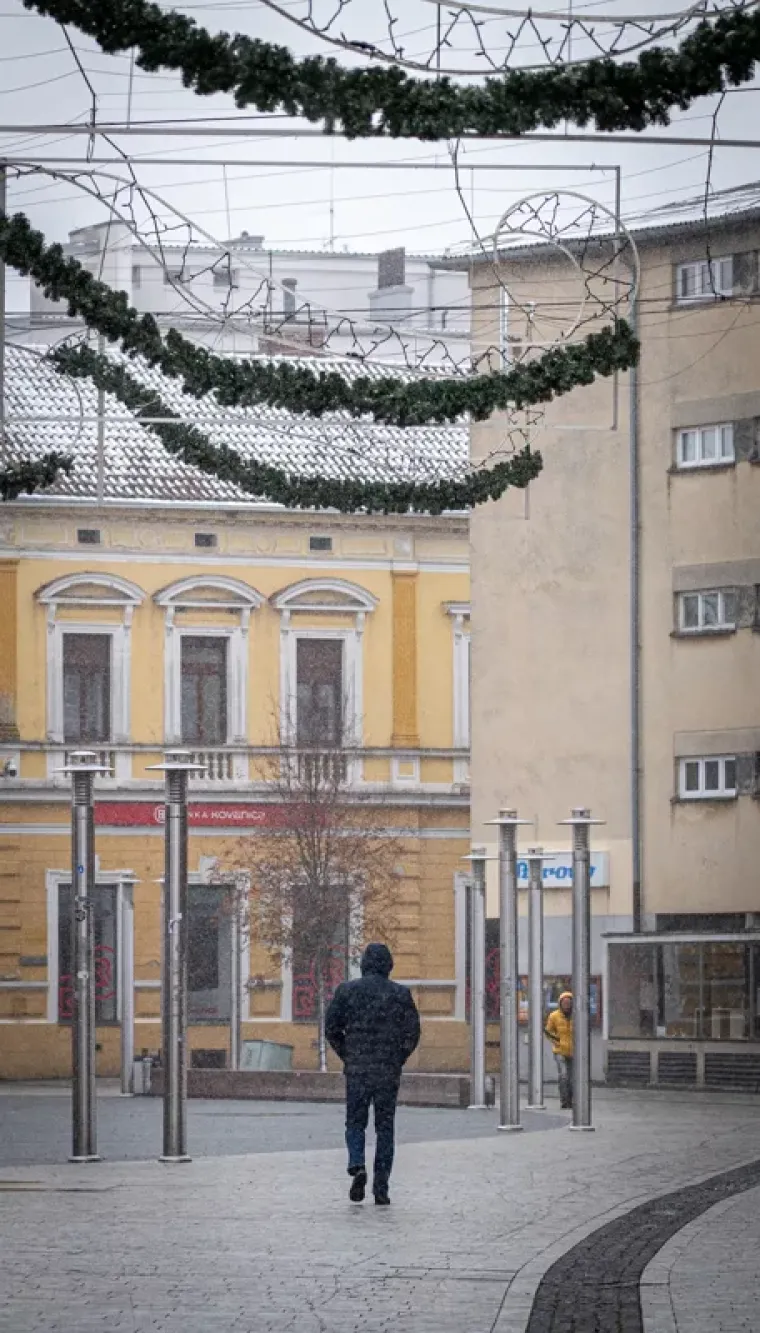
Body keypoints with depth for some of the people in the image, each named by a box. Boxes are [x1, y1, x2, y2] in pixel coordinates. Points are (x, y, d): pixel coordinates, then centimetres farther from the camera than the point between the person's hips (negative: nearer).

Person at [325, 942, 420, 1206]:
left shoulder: (347, 991, 1)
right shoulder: (401, 994, 0)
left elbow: (331, 1028, 0)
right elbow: (412, 1033, -1)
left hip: (356, 1069, 0)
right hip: (388, 1072, 0)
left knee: (355, 1123, 12)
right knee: (385, 1128, 7)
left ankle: (357, 1166, -14)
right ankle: (381, 1188, 3)